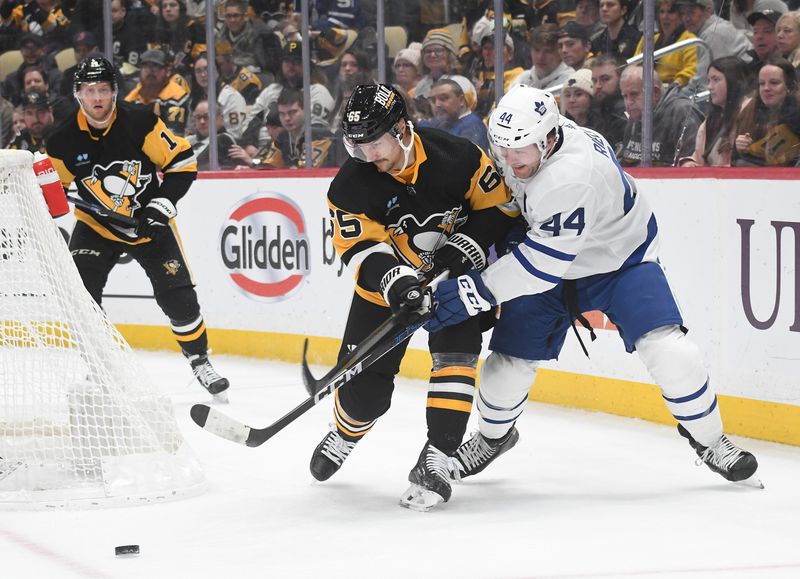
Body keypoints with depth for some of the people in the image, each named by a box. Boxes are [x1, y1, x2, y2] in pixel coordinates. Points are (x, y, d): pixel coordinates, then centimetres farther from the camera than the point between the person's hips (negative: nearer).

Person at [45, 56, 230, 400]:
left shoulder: (140, 124, -18)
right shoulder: (64, 141, -12)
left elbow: (183, 162, -12)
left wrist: (160, 206, -19)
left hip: (149, 222, -1)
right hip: (96, 226, 2)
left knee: (177, 295, -9)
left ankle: (199, 361, 12)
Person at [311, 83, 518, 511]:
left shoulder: (457, 158, -20)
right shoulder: (351, 186, -19)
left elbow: (500, 206, -9)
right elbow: (361, 248, -22)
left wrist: (467, 246, -23)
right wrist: (395, 281, -40)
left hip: (454, 277, -1)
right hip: (386, 283, 1)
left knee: (455, 357, -21)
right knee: (366, 386, 2)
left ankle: (434, 464, -21)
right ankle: (344, 436, 36)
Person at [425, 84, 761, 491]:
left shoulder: (571, 179, -41)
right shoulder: (524, 138, -16)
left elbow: (544, 264, -40)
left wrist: (472, 293, -39)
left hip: (620, 259, -6)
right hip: (547, 257, 7)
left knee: (665, 347, -22)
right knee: (508, 361, 2)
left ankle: (709, 441, 0)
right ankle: (494, 435, 32)